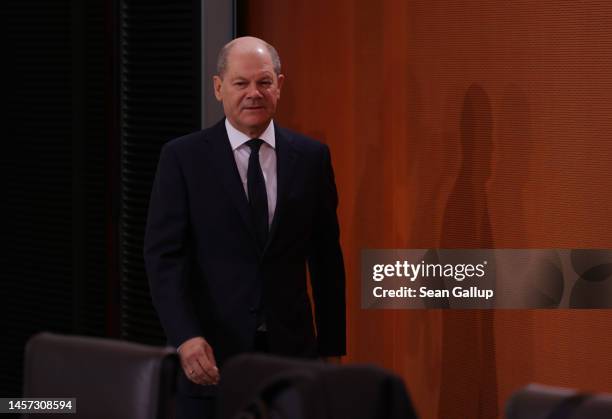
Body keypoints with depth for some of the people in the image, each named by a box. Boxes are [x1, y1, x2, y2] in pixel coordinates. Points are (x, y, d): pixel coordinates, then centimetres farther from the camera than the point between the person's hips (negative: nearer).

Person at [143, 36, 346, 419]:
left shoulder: (311, 157, 5)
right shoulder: (183, 157, -2)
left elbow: (326, 257, 9)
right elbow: (164, 256, -8)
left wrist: (332, 347, 9)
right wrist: (185, 337, -21)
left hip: (290, 349, 2)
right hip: (211, 353, -2)